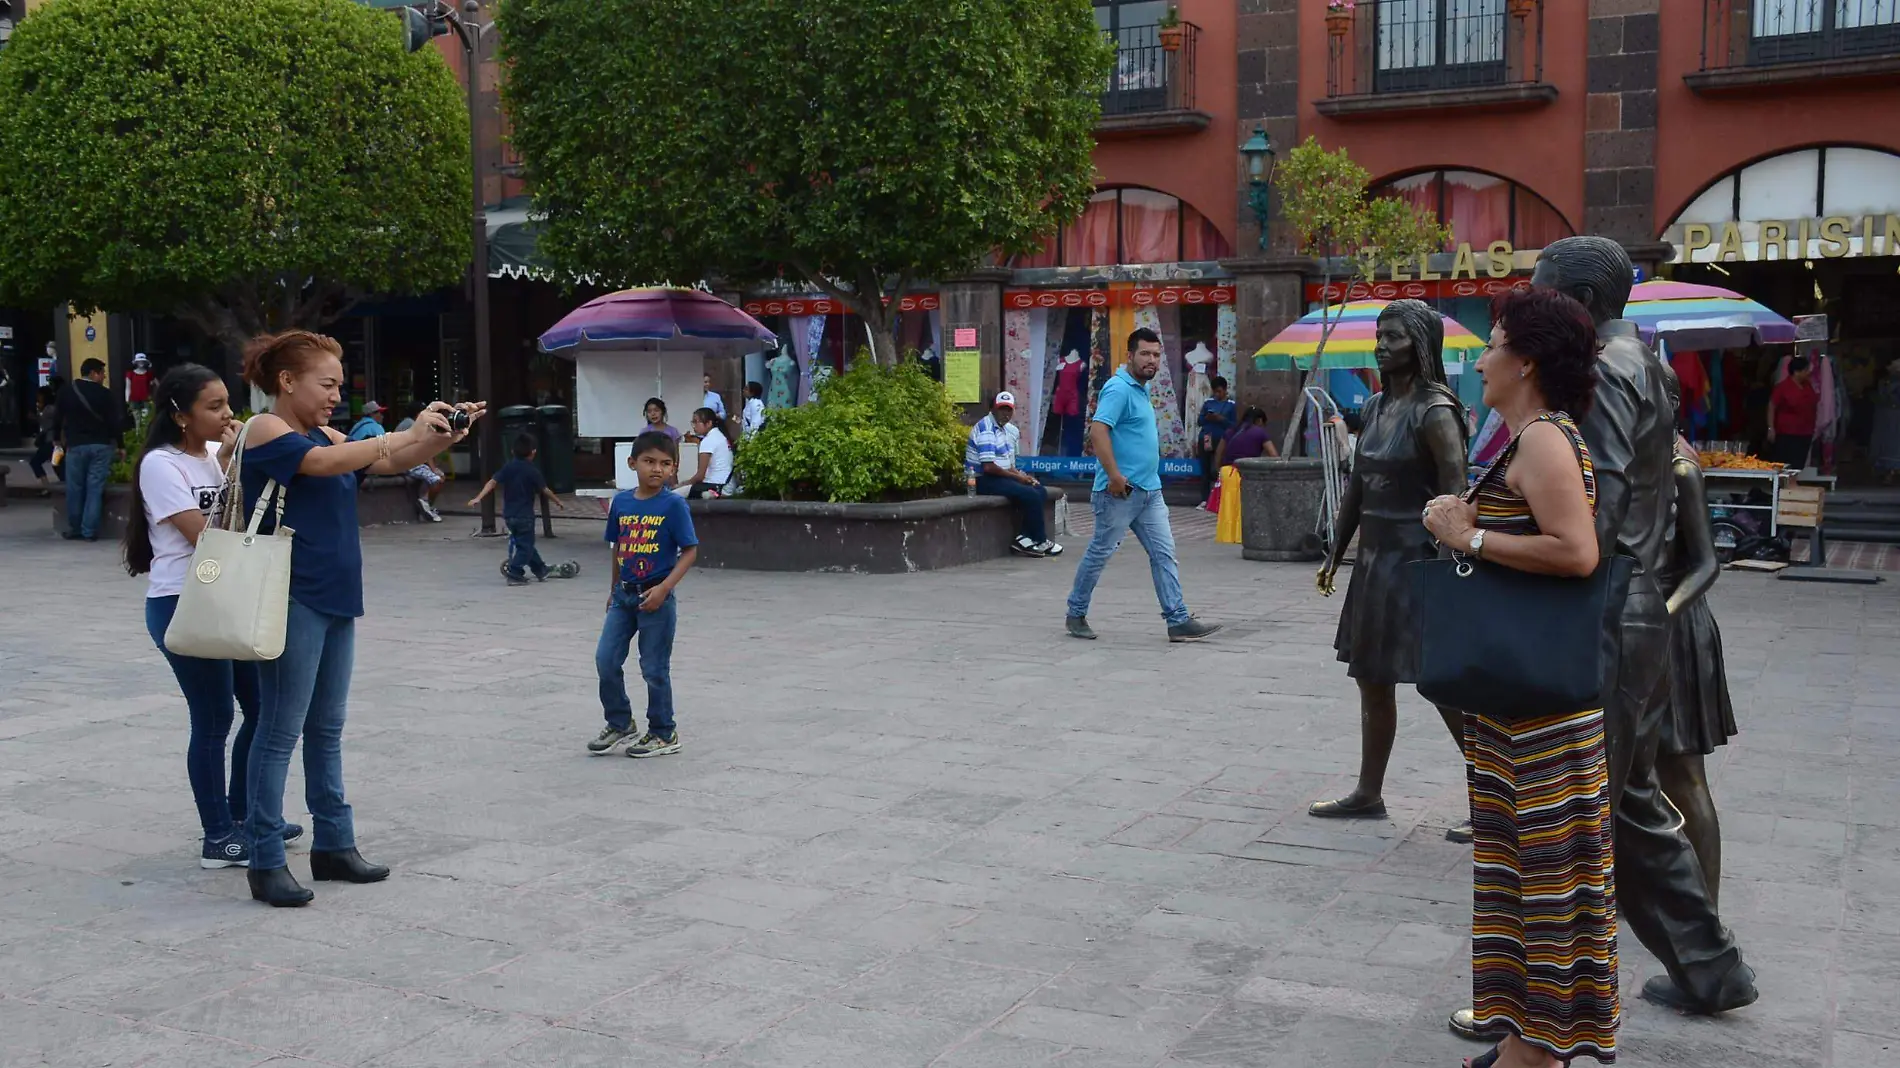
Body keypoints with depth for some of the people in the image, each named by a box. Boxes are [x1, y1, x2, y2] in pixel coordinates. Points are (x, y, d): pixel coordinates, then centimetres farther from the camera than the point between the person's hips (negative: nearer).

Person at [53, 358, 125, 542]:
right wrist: (119, 445, 3)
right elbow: (116, 422, -6)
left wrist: (58, 440, 25)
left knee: (75, 488, 10)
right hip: (101, 446, -1)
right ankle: (89, 531, 0)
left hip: (76, 446, 1)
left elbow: (58, 419, 10)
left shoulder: (67, 393, 2)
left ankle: (74, 529, 15)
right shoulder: (105, 394, -5)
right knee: (95, 488, 1)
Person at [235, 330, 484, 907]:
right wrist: (409, 432, -20)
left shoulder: (324, 435, 14)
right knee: (280, 732, -3)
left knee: (327, 728, 14)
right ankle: (266, 862, 3)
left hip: (336, 600, 8)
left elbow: (389, 461, 13)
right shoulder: (264, 430, -8)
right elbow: (326, 463, -24)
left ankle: (334, 844, 22)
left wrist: (443, 437, -5)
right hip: (293, 602, -8)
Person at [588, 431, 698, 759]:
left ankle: (664, 734, 19)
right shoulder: (621, 502, 4)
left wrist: (663, 588, -19)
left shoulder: (673, 505, -11)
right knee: (606, 660, 5)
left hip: (655, 597, -5)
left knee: (654, 668, 4)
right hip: (624, 596, 5)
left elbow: (690, 551, -11)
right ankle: (619, 724, 24)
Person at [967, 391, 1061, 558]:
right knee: (1030, 495, -20)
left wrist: (1021, 475, 0)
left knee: (1040, 491, 0)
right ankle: (1041, 542, -6)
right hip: (983, 480, -10)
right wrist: (1017, 477, -13)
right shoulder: (986, 429, -16)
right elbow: (988, 467, -23)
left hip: (1001, 476, 10)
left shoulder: (1009, 429, 13)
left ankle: (1023, 538, -7)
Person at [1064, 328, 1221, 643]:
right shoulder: (1119, 389, -14)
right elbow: (1097, 430, -25)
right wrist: (1114, 475, -27)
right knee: (1099, 553, 3)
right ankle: (1076, 615, 17)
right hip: (1121, 491, -9)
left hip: (1149, 490, 9)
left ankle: (1178, 621, 4)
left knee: (1164, 554, 4)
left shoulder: (1142, 389, 16)